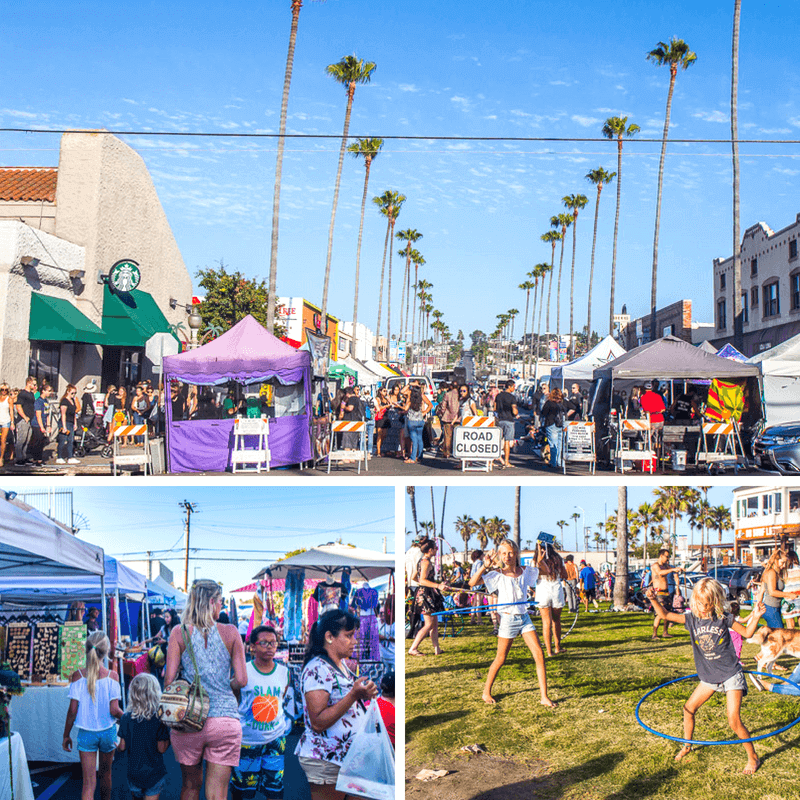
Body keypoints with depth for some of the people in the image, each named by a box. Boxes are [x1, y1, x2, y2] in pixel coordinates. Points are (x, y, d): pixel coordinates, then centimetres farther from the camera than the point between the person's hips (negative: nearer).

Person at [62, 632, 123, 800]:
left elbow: (72, 710, -8)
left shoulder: (78, 676, -10)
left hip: (86, 733, 0)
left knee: (88, 782, 2)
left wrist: (66, 735, 4)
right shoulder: (112, 676, -12)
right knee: (105, 773, 23)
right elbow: (114, 710, -13)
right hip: (108, 730, 0)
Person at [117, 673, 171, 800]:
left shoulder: (126, 718, -8)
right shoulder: (159, 719, -17)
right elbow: (161, 749, -15)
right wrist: (168, 738, 2)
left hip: (133, 772, 3)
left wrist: (117, 747, 20)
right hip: (154, 773, -3)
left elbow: (123, 747, -1)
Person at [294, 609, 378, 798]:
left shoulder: (342, 666, 13)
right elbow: (318, 722, -24)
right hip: (325, 759, -9)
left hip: (345, 757, 9)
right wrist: (354, 695, -28)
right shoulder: (317, 669, -17)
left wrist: (363, 696, 11)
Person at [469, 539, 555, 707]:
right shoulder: (497, 575, -7)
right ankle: (486, 692, 23)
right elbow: (472, 583, -14)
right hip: (508, 618, -3)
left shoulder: (526, 572, 3)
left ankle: (544, 697, 1)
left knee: (539, 654, -5)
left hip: (524, 617, 3)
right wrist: (485, 566, -21)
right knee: (500, 659, 4)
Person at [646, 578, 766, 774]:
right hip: (709, 677, 4)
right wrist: (654, 599, -17)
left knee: (734, 721, -10)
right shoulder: (692, 619, -4)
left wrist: (756, 617, -16)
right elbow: (665, 615, -2)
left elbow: (747, 633, 0)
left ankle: (753, 757, 8)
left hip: (731, 674, -4)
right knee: (689, 709, 8)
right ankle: (687, 745, 31)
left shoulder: (723, 619, -11)